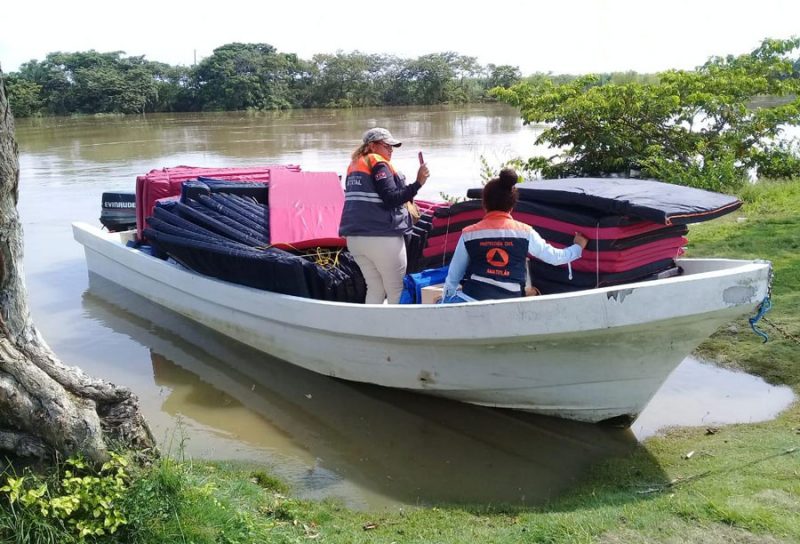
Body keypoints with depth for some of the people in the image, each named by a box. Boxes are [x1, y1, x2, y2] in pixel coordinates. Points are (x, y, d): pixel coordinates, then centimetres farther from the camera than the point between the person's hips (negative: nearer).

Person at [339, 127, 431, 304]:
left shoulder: (354, 166, 17)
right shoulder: (378, 164, -8)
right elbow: (391, 198, -17)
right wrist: (418, 183, -18)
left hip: (354, 238, 8)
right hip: (382, 239, -8)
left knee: (374, 288, 15)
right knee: (396, 291, 0)